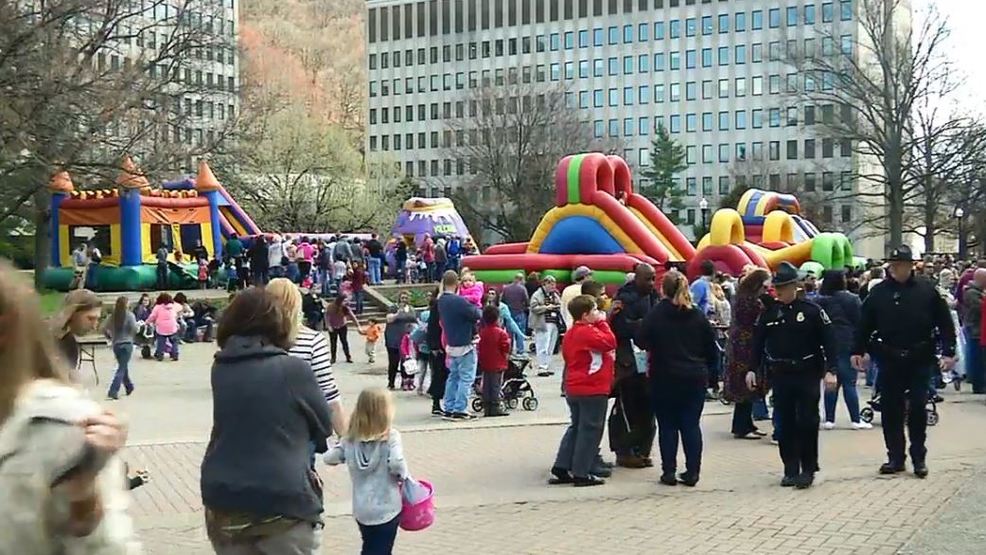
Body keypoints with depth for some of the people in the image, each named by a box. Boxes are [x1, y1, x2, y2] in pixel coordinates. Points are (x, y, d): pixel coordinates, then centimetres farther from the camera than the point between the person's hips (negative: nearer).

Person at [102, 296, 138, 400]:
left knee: (123, 366, 21)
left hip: (116, 344, 5)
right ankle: (113, 391, -11)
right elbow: (134, 329, -17)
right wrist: (131, 336, 4)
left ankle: (129, 387, 35)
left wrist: (110, 337, 15)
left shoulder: (112, 316, 1)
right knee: (122, 368, -2)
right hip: (127, 344, -5)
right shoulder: (129, 315, -10)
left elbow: (104, 329, -1)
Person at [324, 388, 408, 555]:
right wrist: (403, 476, -5)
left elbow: (329, 458, -1)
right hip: (386, 508, -5)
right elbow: (396, 463, -25)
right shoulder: (390, 436, -14)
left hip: (361, 509, 5)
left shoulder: (350, 439, 0)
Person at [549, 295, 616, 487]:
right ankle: (581, 474, 2)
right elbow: (610, 342, -23)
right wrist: (602, 323, -11)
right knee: (590, 430, -1)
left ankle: (560, 469, 17)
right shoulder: (588, 332, -19)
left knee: (576, 427, 17)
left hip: (573, 388, 10)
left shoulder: (571, 333, 12)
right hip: (592, 389, -10)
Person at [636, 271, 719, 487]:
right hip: (695, 378, 3)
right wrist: (705, 367, 19)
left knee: (667, 425, 6)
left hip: (664, 378, -2)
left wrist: (654, 348, 5)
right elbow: (711, 347, 6)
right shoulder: (698, 315, 3)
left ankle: (669, 472, 6)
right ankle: (692, 472, 6)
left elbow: (641, 341, -15)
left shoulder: (656, 314, -7)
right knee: (691, 425, 7)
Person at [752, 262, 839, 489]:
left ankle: (808, 470, 7)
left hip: (807, 374, -3)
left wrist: (830, 370, -13)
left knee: (807, 423, -3)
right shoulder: (769, 313, 4)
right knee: (785, 424, 5)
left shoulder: (811, 310, -7)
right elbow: (758, 342, 10)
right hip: (780, 376, 3)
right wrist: (752, 369, 4)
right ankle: (791, 470, 13)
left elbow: (829, 340, -7)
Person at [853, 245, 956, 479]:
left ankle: (919, 458, 14)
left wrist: (948, 352, -5)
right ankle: (895, 457, 15)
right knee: (891, 410, 5)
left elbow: (945, 323, 1)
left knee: (917, 409, 3)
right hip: (889, 361, 2)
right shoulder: (879, 292, 2)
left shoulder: (927, 291, -2)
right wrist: (858, 351, 2)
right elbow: (864, 325, 6)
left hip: (919, 361, -2)